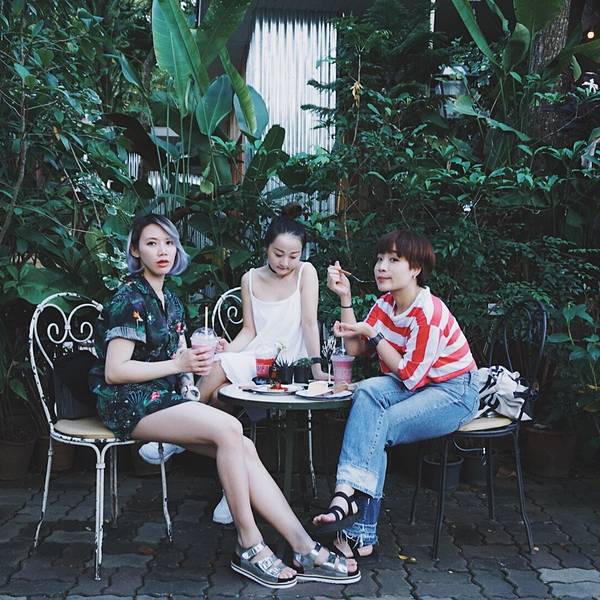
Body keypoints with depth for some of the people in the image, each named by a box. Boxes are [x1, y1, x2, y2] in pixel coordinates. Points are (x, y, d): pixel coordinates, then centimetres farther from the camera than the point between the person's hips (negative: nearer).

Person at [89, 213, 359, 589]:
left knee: (243, 447, -14)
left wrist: (201, 354, 0)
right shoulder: (130, 299, -8)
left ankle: (305, 549, -17)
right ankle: (249, 547, -18)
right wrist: (178, 364, -17)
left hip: (163, 399, 8)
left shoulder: (170, 301, 18)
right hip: (131, 403, -8)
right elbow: (114, 371, -15)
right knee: (229, 428, -28)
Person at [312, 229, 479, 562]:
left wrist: (372, 335, -17)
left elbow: (410, 375, -19)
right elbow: (355, 348, -1)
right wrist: (345, 297, -6)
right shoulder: (385, 303, 4)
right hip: (412, 386, 7)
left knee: (376, 428, -28)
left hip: (453, 392, -7)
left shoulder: (429, 312, -22)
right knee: (366, 393, -26)